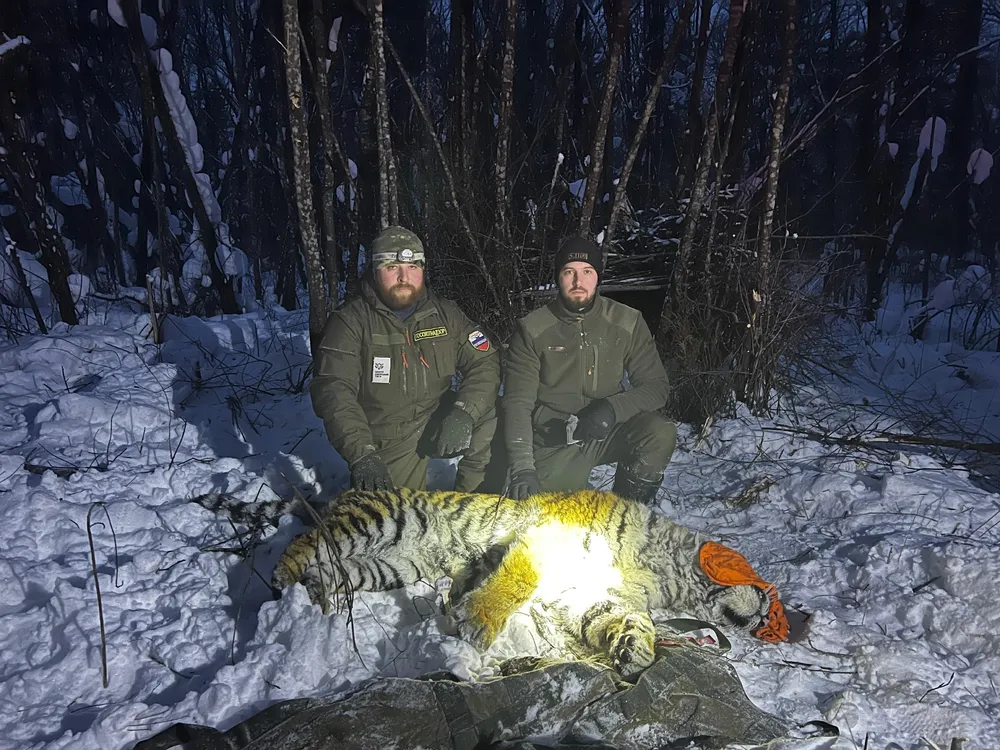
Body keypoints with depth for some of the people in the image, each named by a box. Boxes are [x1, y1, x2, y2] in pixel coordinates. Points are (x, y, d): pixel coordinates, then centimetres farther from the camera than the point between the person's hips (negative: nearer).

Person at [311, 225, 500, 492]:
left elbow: (485, 362, -6)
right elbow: (333, 391, -20)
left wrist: (464, 412, -25)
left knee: (493, 417, -22)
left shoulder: (445, 313, 0)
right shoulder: (349, 321, -11)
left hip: (440, 421, 2)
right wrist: (362, 454, -34)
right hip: (385, 440, -2)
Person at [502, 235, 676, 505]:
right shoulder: (531, 329, -8)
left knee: (661, 433, -26)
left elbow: (656, 386, -2)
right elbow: (518, 402, -13)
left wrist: (612, 408, -22)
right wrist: (522, 469, -24)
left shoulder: (628, 322, -4)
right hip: (555, 444, -1)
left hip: (609, 431, 2)